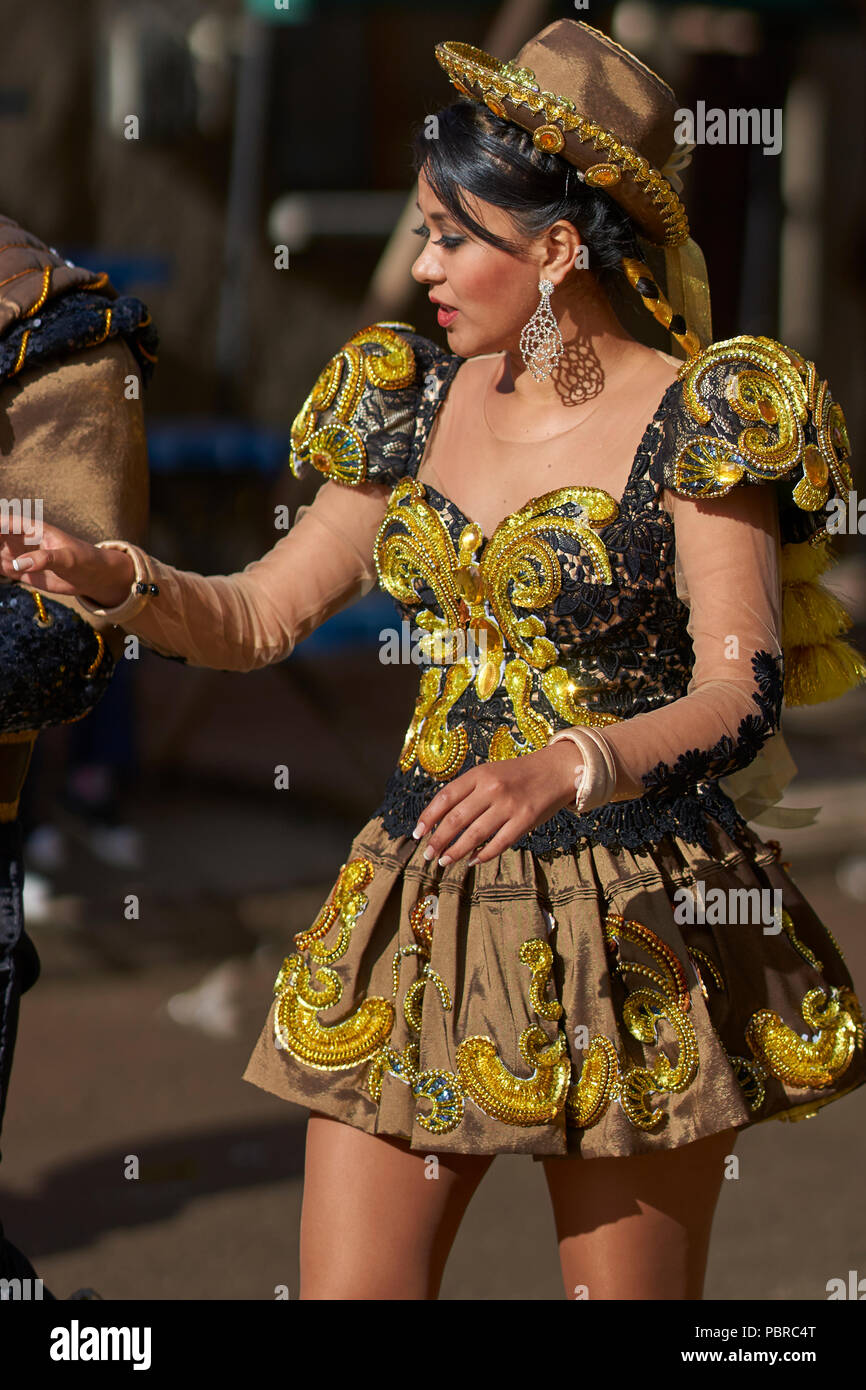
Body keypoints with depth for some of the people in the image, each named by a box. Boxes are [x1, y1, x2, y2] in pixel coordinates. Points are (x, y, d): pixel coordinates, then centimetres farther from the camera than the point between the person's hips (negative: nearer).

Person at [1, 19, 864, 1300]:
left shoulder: (697, 423, -8)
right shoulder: (413, 404, 8)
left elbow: (741, 693, -17)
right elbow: (260, 616, 14)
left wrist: (570, 765, -34)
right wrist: (121, 582, -6)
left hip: (631, 929, -5)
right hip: (419, 902, 5)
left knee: (627, 1289, 3)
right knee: (347, 1284, 0)